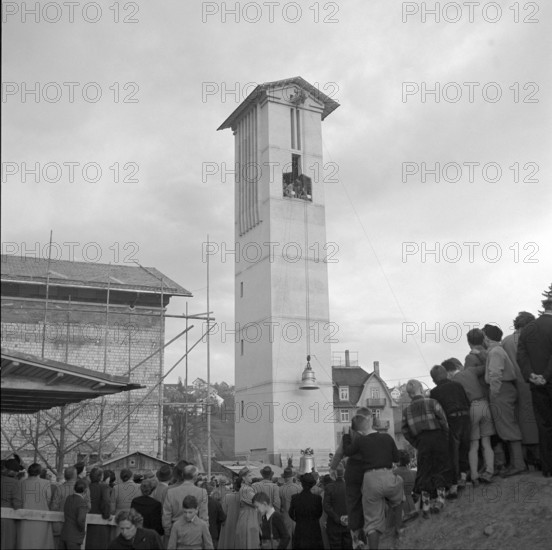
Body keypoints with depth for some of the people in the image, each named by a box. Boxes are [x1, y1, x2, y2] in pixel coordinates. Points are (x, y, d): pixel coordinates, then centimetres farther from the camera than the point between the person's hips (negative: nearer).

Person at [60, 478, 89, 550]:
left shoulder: (68, 498, 5)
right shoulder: (82, 502, -17)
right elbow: (81, 520, -26)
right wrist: (83, 529, -8)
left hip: (64, 534, 7)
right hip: (74, 538, -7)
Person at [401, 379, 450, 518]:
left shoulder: (406, 410, 6)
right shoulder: (432, 403, -3)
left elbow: (405, 431, 4)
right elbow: (444, 422, -8)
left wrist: (416, 444, 12)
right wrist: (447, 438, 4)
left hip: (421, 442, 3)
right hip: (437, 438, -2)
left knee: (424, 473, 8)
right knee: (441, 470, 8)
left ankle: (425, 505, 5)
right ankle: (439, 499, 1)